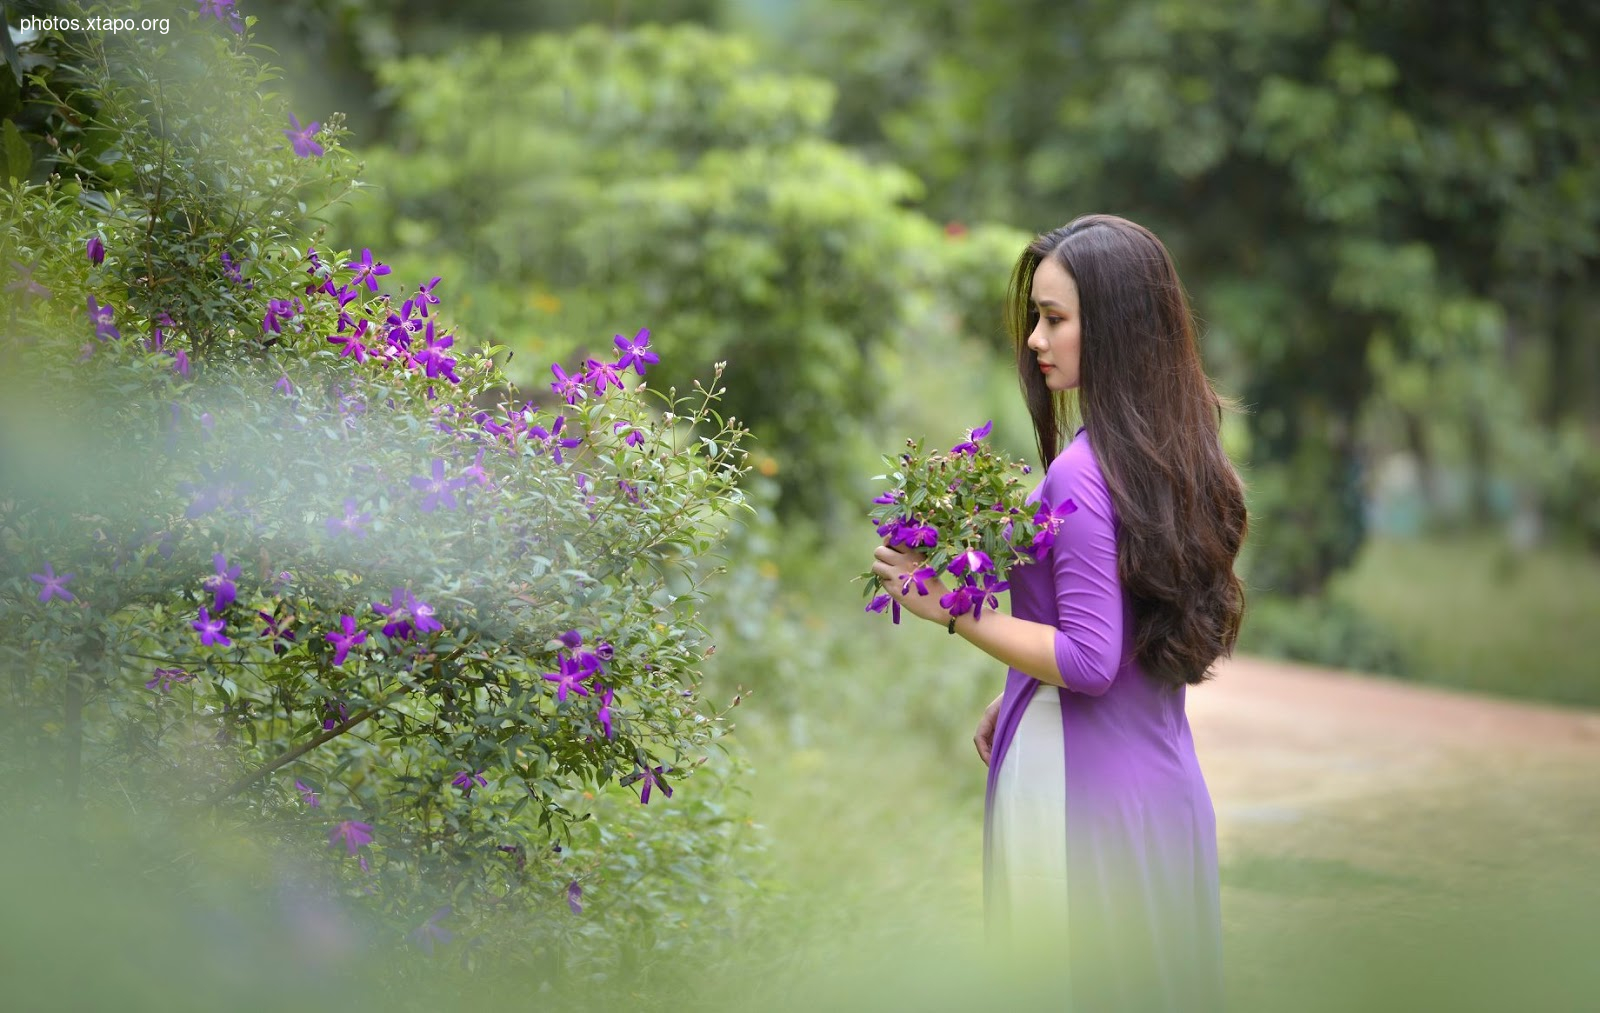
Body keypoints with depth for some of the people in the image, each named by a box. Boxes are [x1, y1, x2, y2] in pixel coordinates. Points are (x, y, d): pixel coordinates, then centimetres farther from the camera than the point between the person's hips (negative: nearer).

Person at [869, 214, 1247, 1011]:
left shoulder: (1081, 474, -20)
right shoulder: (1181, 453, 6)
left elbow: (1089, 661, -22)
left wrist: (951, 611, -14)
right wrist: (1016, 697, 19)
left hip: (1080, 783, -8)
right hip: (1165, 778, 8)